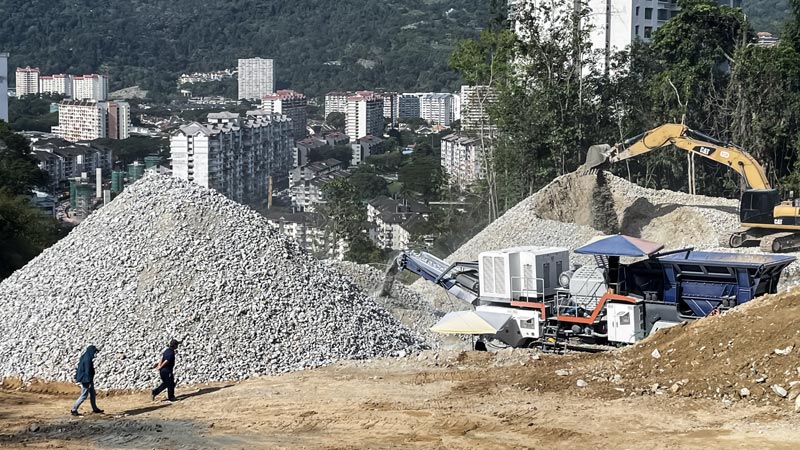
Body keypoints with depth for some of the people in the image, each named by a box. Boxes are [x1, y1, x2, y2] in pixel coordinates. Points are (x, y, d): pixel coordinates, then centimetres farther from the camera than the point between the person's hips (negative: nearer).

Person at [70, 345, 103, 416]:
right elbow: (87, 371, -24)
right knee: (84, 396, -2)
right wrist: (89, 382, -21)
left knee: (93, 394, 17)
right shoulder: (88, 359, -23)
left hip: (86, 379, 10)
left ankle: (95, 409, 28)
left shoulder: (85, 357, 8)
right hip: (86, 380, -10)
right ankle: (73, 410, 4)